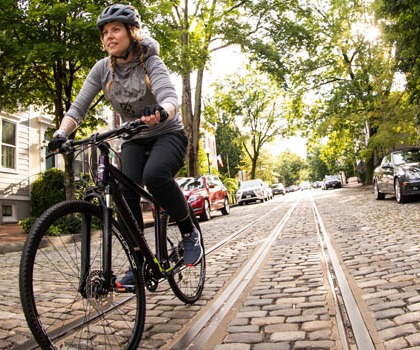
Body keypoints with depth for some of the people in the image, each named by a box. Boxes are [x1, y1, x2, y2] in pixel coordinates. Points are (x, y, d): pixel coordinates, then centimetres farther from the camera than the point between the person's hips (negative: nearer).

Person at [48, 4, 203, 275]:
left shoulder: (151, 62, -16)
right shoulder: (102, 69, -4)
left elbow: (170, 97, -34)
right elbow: (79, 106, -10)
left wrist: (160, 113, -58)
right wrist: (61, 134, -29)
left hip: (168, 134, -4)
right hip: (134, 141, 4)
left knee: (154, 175, -34)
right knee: (125, 191, -19)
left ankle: (190, 232, -11)